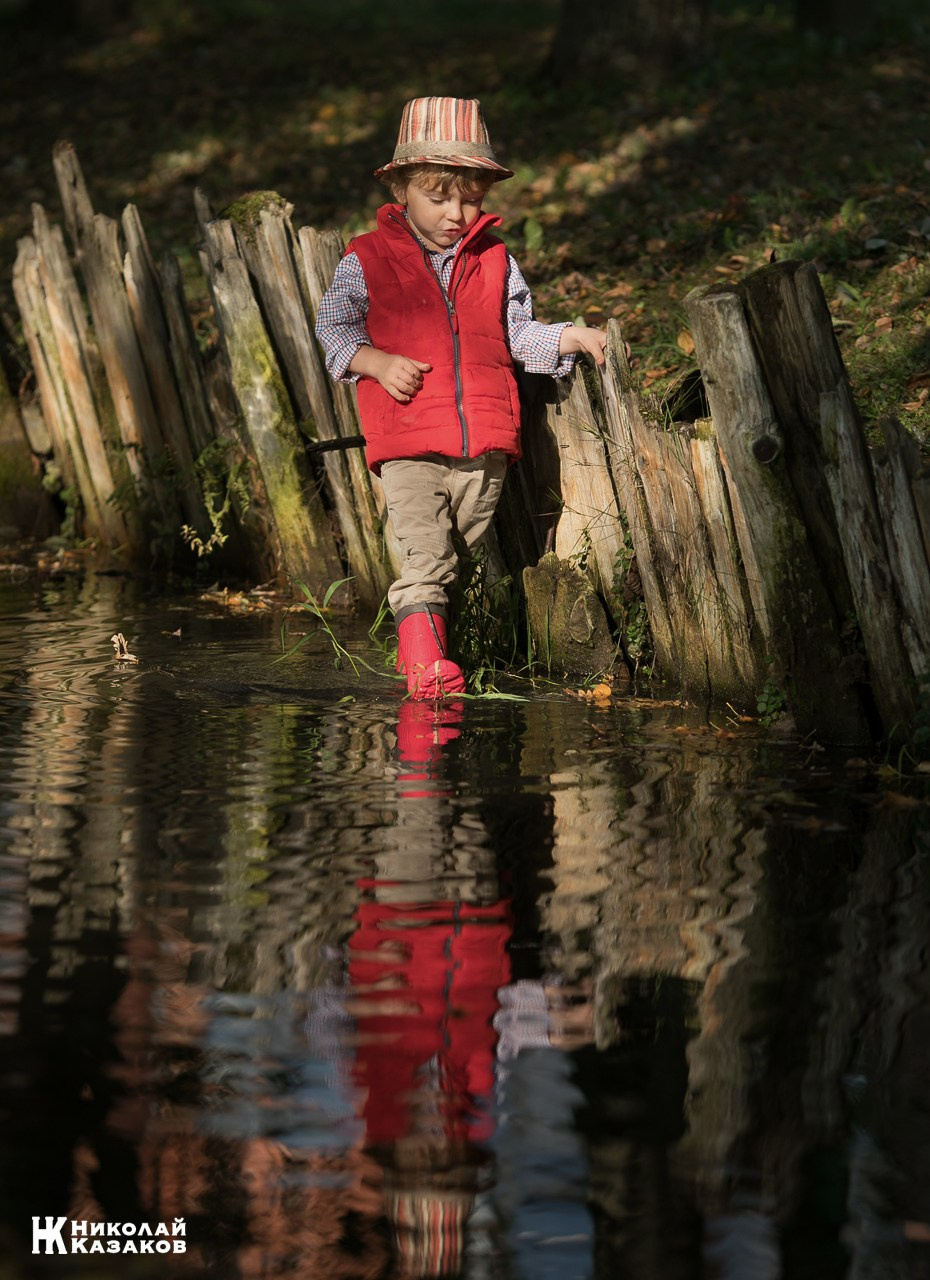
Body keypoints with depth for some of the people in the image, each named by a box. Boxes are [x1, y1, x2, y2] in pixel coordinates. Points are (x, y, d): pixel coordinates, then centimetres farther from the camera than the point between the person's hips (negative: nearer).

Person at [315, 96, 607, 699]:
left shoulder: (495, 261, 12)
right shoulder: (368, 261, 3)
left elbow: (518, 334, 18)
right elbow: (333, 328, 7)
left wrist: (573, 337, 4)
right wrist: (377, 363, -9)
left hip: (485, 446, 3)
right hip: (409, 447, -3)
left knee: (464, 558, 10)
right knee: (425, 561, -12)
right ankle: (424, 658, -10)